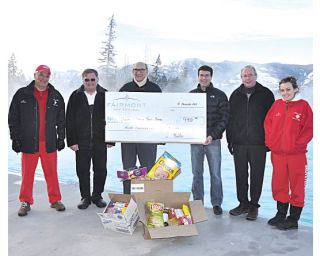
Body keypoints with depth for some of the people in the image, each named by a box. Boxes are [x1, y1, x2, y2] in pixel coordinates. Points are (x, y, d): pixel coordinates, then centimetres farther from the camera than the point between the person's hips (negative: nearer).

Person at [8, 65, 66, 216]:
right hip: (28, 143, -1)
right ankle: (26, 202, 19)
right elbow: (13, 119, 4)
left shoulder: (56, 96, 9)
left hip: (49, 143, 1)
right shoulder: (22, 94, 3)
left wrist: (61, 138, 8)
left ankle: (55, 200, 19)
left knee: (52, 173, 6)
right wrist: (15, 139, -1)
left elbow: (61, 120, 13)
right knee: (27, 174, 5)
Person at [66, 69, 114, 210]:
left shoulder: (105, 95, 5)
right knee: (82, 171, 6)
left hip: (100, 141, 0)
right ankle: (85, 197, 21)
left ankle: (97, 196, 24)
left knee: (100, 170, 7)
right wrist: (72, 141, -5)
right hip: (81, 141, 0)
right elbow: (69, 121, 2)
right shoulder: (75, 96, 4)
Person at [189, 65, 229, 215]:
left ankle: (216, 203, 16)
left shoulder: (219, 95, 3)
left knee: (215, 174, 2)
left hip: (213, 141, -2)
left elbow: (224, 118, -3)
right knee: (197, 173, 8)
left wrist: (212, 135, -15)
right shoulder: (191, 95, 11)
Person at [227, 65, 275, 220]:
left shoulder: (266, 94, 3)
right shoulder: (235, 95, 12)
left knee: (257, 176, 4)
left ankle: (253, 206, 17)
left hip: (258, 143, -3)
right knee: (240, 175, 9)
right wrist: (230, 140, 9)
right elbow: (229, 119, 14)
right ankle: (243, 204, 23)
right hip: (239, 143, 3)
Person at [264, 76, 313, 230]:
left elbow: (309, 129, -4)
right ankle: (281, 214, 29)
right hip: (277, 153, 4)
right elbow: (267, 123, 13)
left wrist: (296, 145, -11)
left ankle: (293, 219, 17)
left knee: (297, 186, 5)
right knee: (279, 184, 13)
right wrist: (270, 141, 2)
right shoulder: (277, 104, 7)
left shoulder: (303, 106, -3)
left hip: (296, 154, -4)